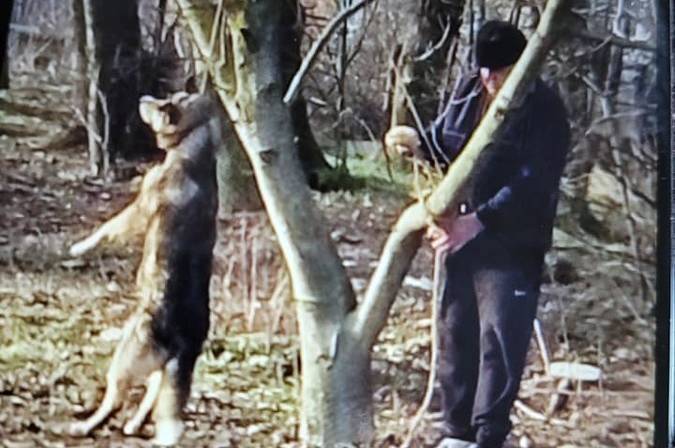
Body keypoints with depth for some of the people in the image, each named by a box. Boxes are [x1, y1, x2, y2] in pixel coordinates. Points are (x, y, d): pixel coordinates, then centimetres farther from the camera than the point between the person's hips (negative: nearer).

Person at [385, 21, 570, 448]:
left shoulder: (544, 110, -16)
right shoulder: (468, 91, 5)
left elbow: (532, 186, -25)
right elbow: (446, 143, 21)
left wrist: (477, 222, -34)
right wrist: (417, 141, -2)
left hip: (512, 248, -7)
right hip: (461, 236, 7)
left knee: (501, 344, -5)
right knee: (456, 336, 13)